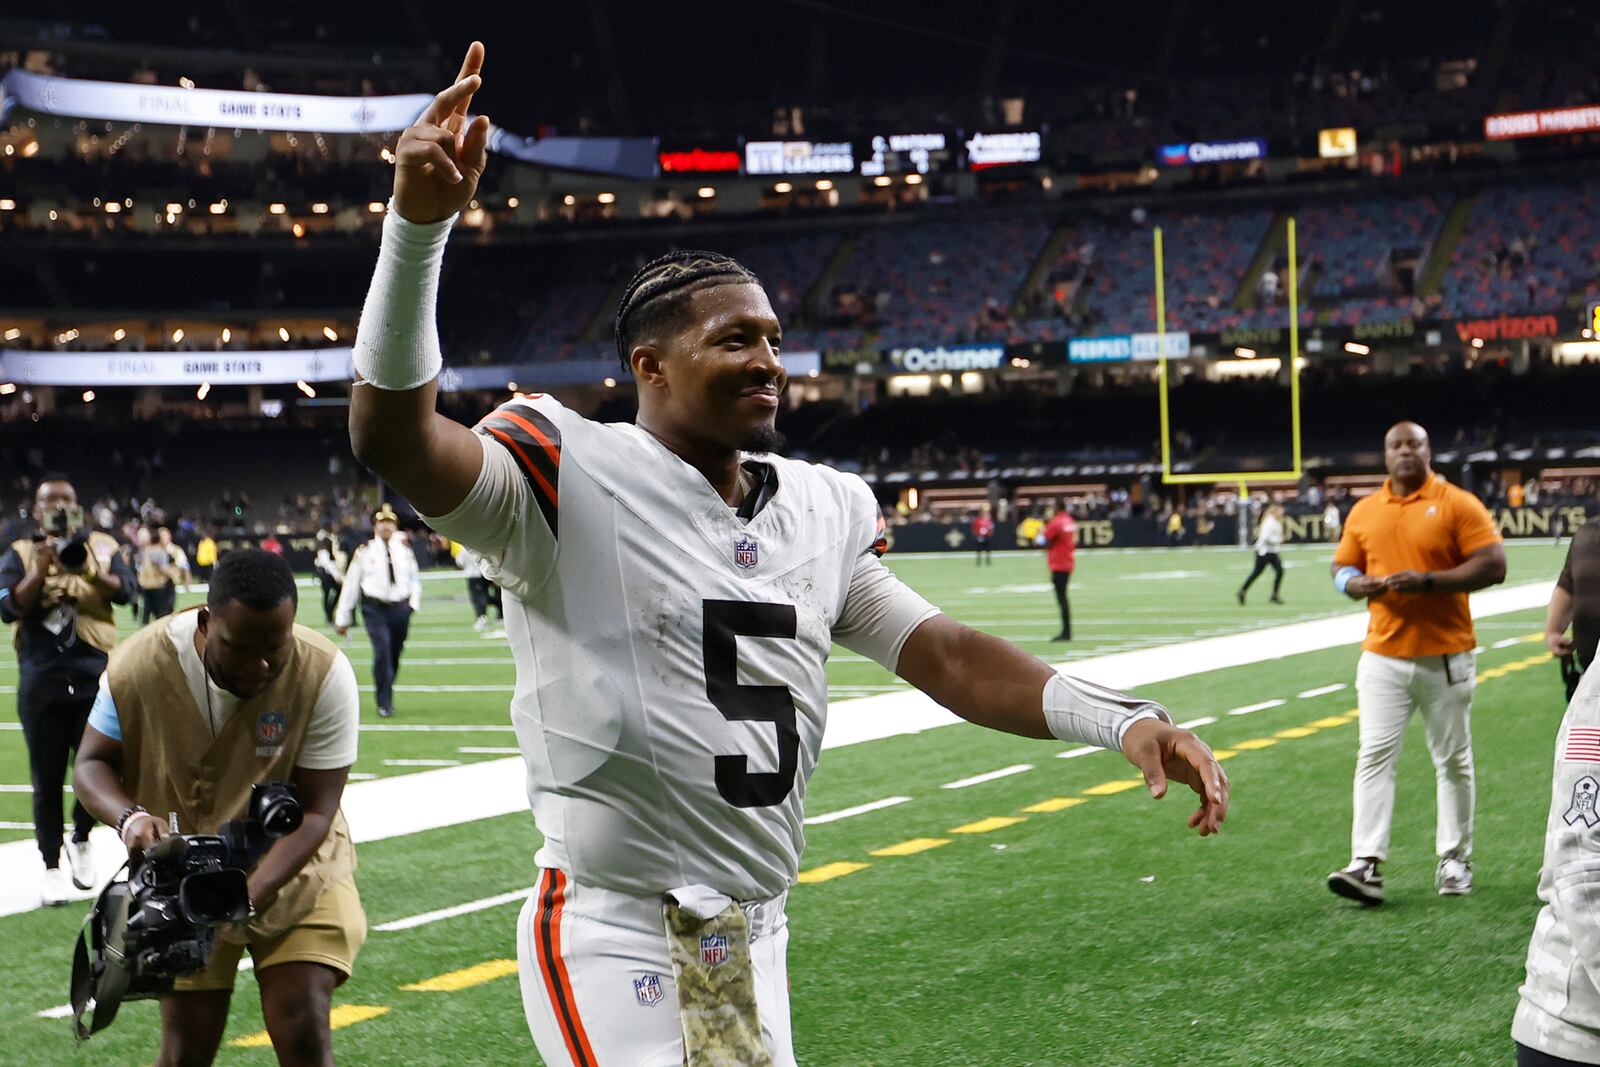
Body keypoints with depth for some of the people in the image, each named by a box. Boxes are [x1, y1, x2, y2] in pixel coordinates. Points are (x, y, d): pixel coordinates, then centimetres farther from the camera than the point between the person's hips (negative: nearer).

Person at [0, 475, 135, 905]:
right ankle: (52, 868, 12)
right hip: (41, 680, -1)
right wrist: (41, 569, -17)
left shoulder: (102, 546, 7)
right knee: (48, 779, 2)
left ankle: (81, 840, 29)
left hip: (95, 675, 1)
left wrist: (86, 568, -24)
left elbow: (126, 591, -8)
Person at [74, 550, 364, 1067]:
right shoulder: (139, 666, -21)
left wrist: (248, 898, -33)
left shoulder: (324, 674, -24)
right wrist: (129, 817, -28)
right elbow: (93, 763, -5)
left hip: (294, 869, -1)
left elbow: (314, 812, -20)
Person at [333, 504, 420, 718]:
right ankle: (384, 703, -11)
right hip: (375, 609, -3)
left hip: (400, 608, 3)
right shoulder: (364, 552, -1)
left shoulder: (404, 550, 8)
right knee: (382, 651, -18)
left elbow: (414, 578, 15)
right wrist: (342, 618, 2)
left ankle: (386, 697, 29)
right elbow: (350, 584, 2)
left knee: (395, 654, 10)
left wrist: (414, 603, -4)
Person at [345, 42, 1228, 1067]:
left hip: (754, 940, 7)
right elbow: (396, 435, -25)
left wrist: (1126, 720, -6)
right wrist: (419, 223, -37)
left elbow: (945, 655, 8)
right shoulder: (571, 477, -10)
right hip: (615, 934, -7)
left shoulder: (820, 510, 9)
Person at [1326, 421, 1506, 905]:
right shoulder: (1363, 511, 9)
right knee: (1374, 757, -7)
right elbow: (1342, 568, 17)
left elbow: (1494, 566, -9)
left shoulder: (1458, 504, -4)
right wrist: (1360, 584, -7)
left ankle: (1455, 861, 19)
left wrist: (1428, 581, -19)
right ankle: (1366, 865, -11)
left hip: (1446, 659, -2)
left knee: (1453, 761, 8)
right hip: (1382, 659, 3)